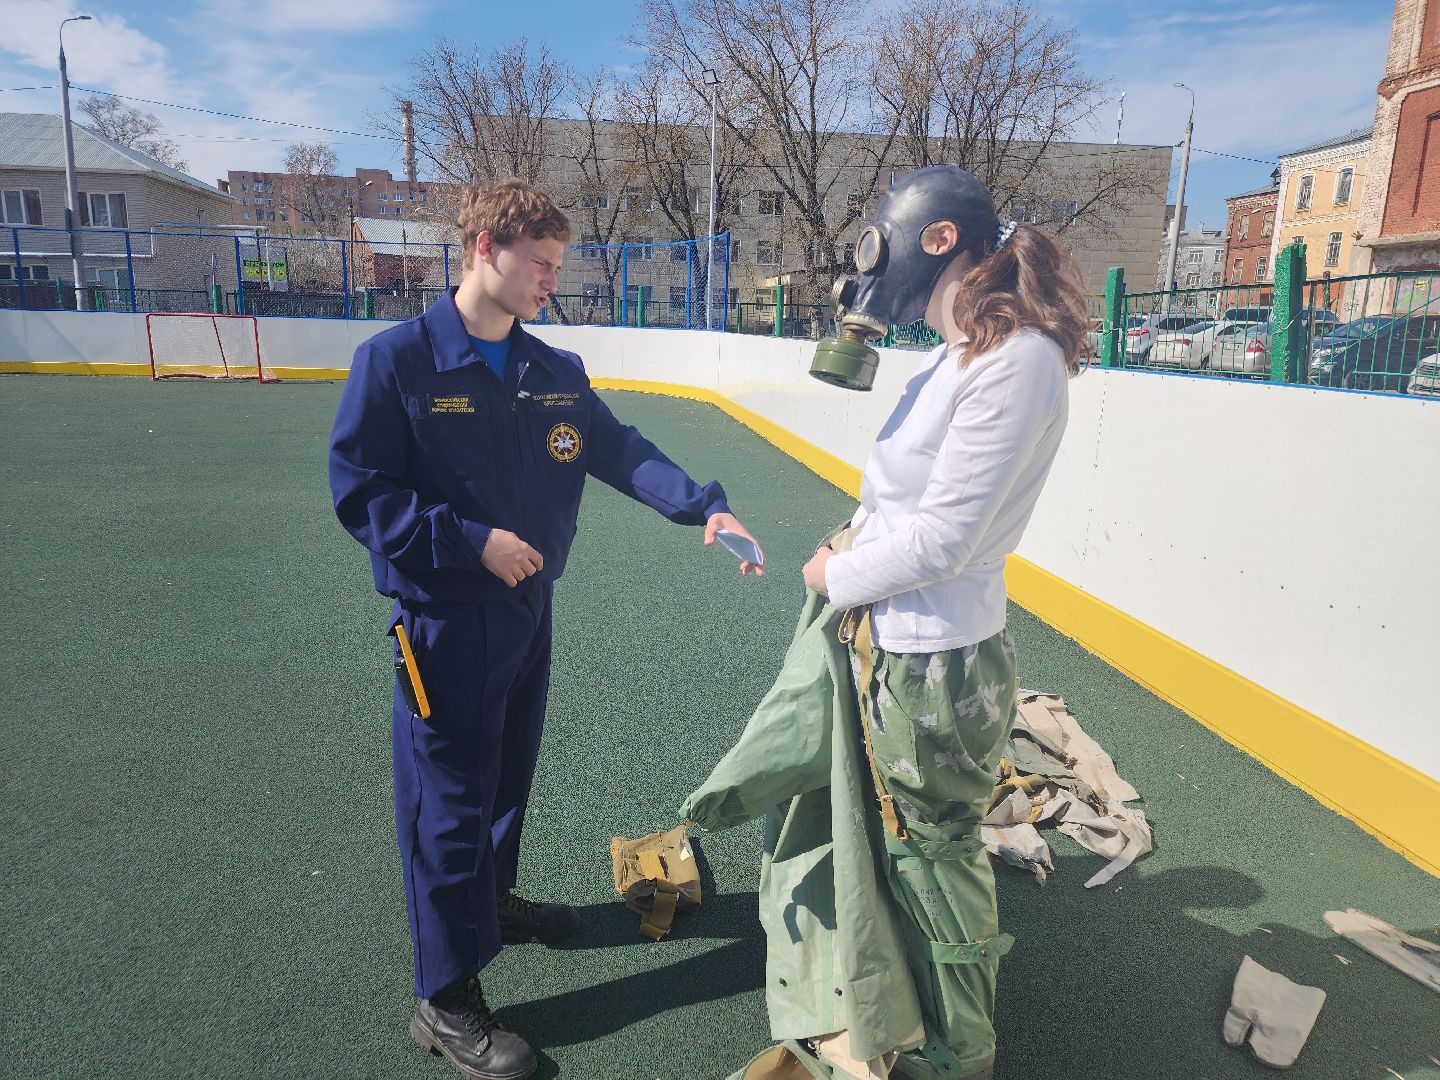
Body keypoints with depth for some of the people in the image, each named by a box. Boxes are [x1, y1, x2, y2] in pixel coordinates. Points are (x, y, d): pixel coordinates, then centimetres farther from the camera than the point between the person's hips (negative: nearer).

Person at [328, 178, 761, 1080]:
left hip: (529, 610, 6)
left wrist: (704, 506, -18)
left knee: (508, 774, 22)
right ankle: (447, 1002, 21)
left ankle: (492, 901, 48)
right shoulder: (396, 361, -13)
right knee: (449, 801, 4)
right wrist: (472, 540, -21)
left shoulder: (555, 372, 4)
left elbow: (622, 451, -3)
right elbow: (359, 491, -14)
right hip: (444, 621, -6)